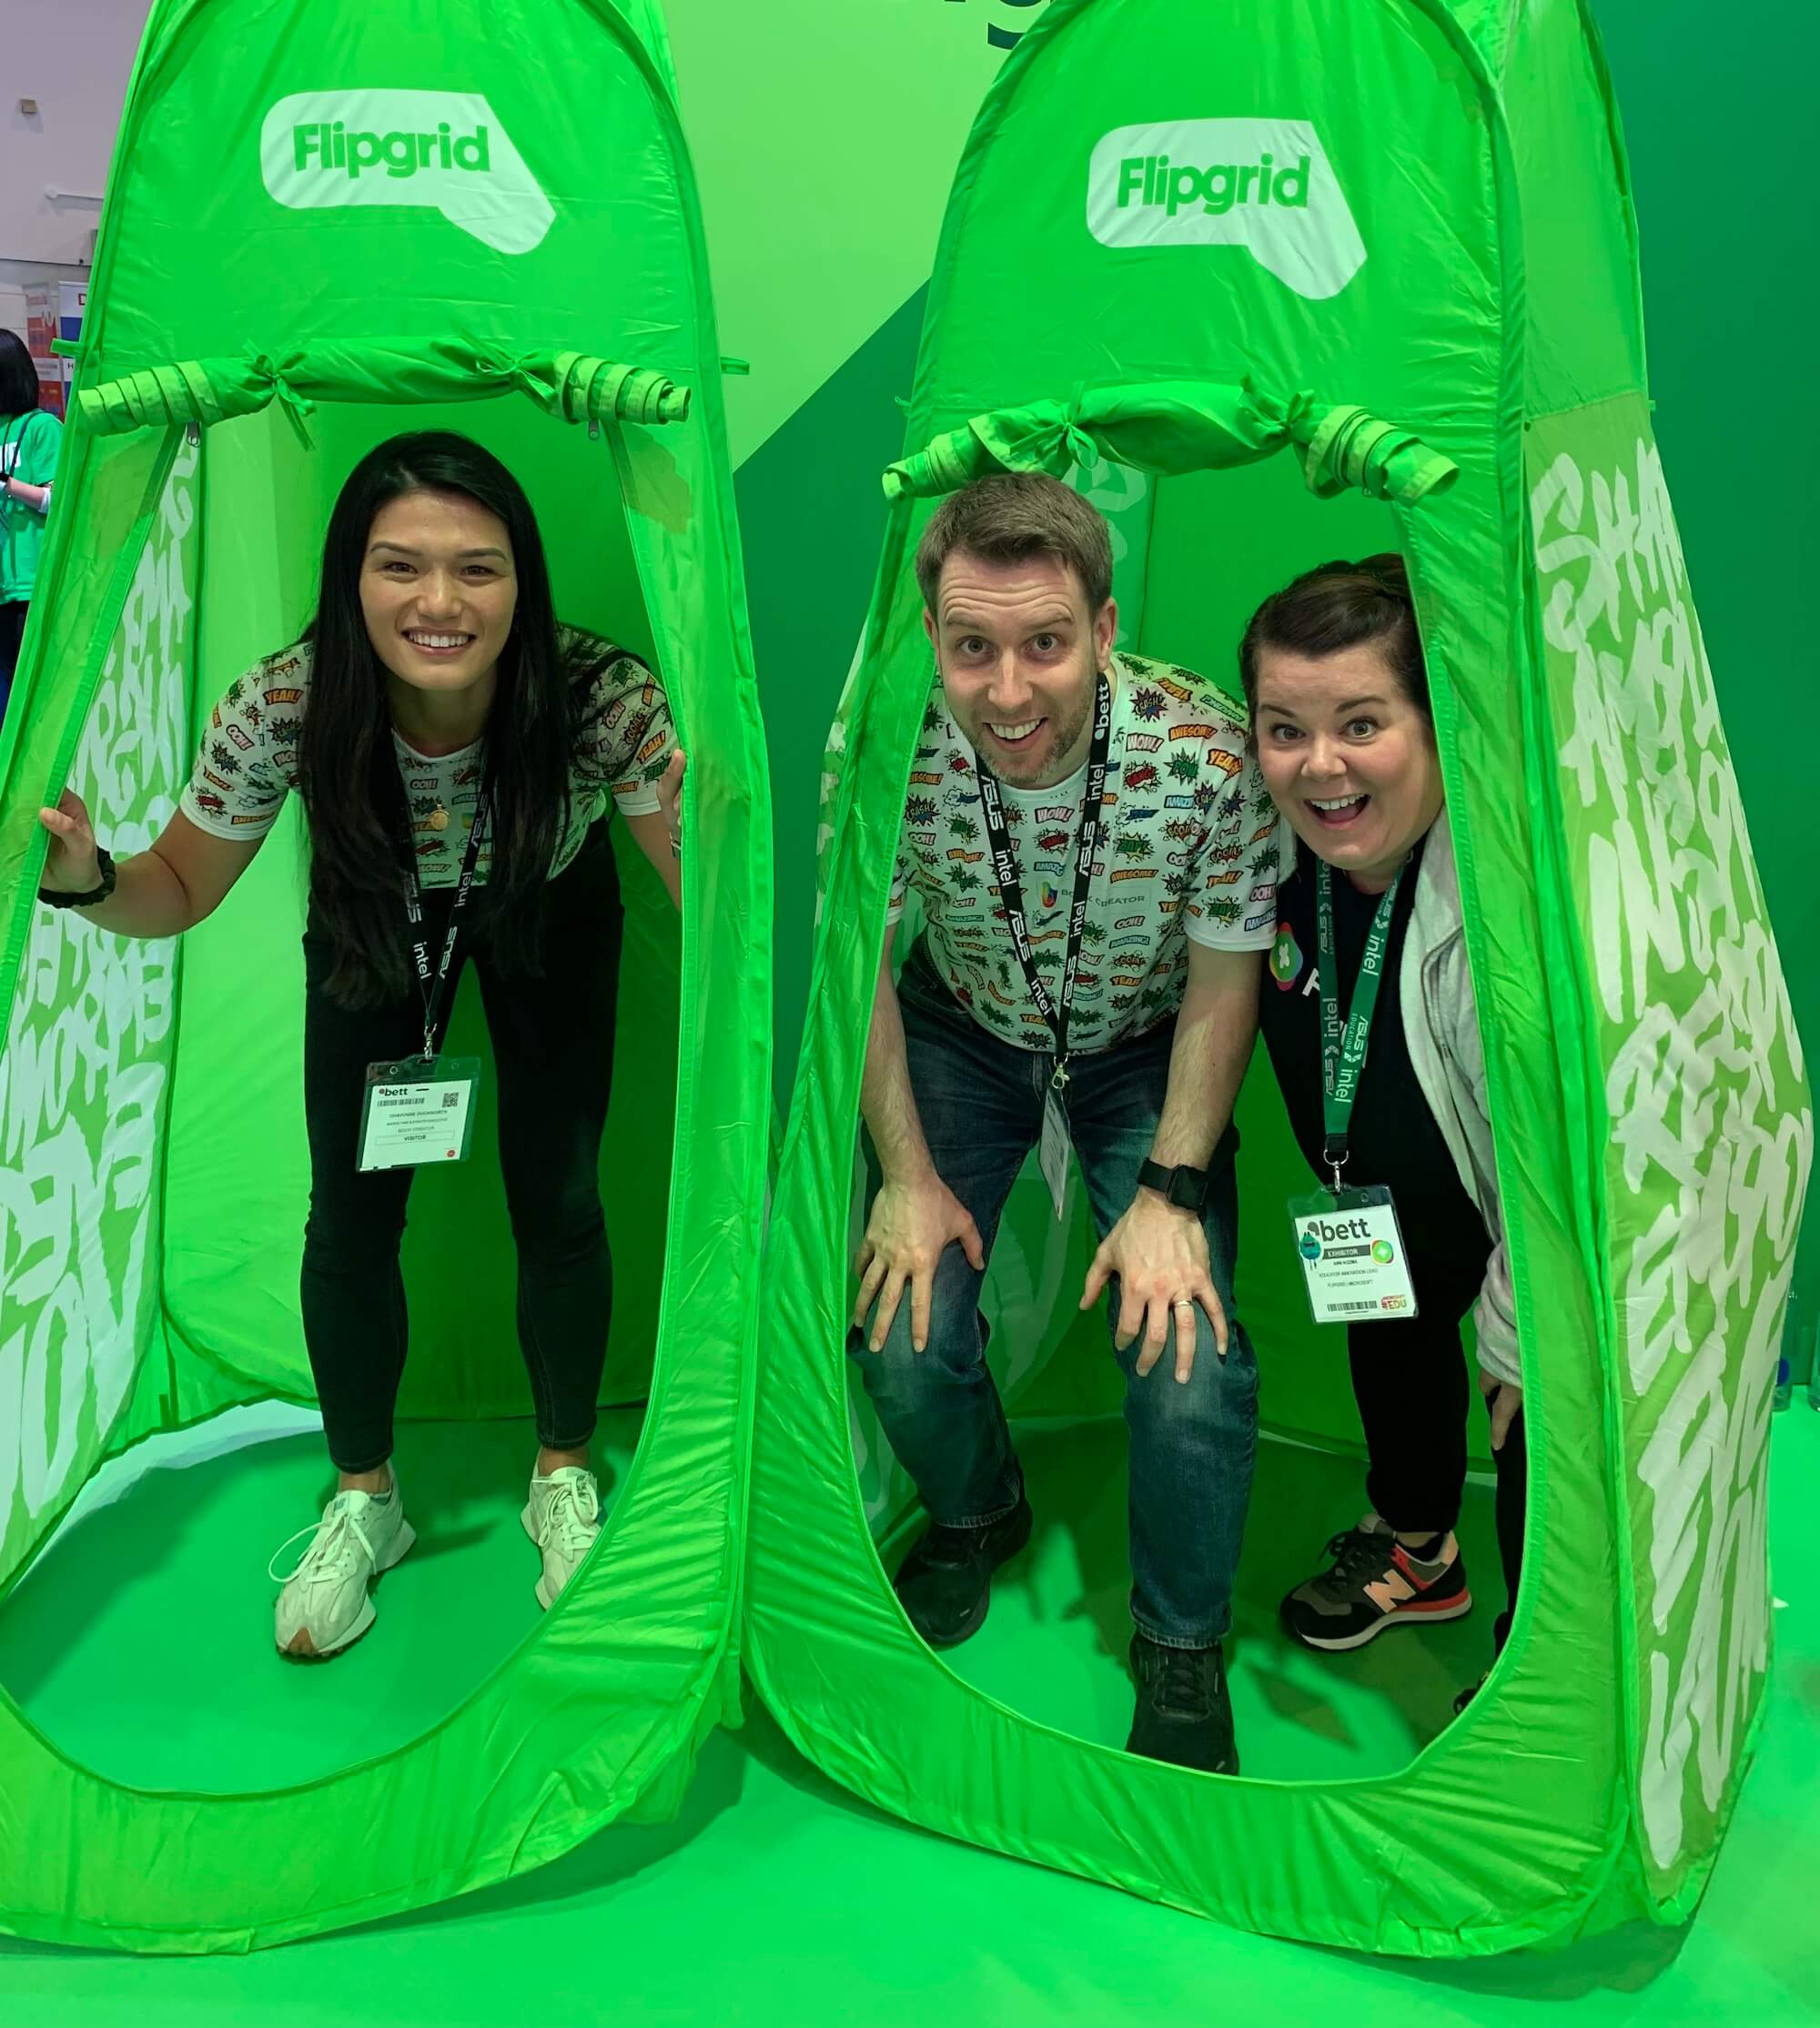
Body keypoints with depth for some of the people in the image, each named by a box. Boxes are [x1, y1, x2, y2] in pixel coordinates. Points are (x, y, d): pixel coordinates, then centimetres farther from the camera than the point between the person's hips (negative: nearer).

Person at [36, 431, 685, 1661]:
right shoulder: (287, 707, -34)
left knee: (558, 1203, 1)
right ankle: (365, 1501, 28)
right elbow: (179, 894, -17)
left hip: (547, 918, -1)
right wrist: (87, 879, -39)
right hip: (373, 921, 1)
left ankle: (565, 1477, 29)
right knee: (351, 1216, 2)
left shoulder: (599, 698, -38)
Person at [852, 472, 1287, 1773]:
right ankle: (979, 1511, 27)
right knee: (907, 1342, -12)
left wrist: (1171, 1192, -18)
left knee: (1191, 1362, -17)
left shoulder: (1207, 752, -29)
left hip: (1145, 1045, -1)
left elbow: (1223, 982, -14)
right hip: (964, 1033, 1)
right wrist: (908, 1173, -10)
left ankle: (1183, 1647, 13)